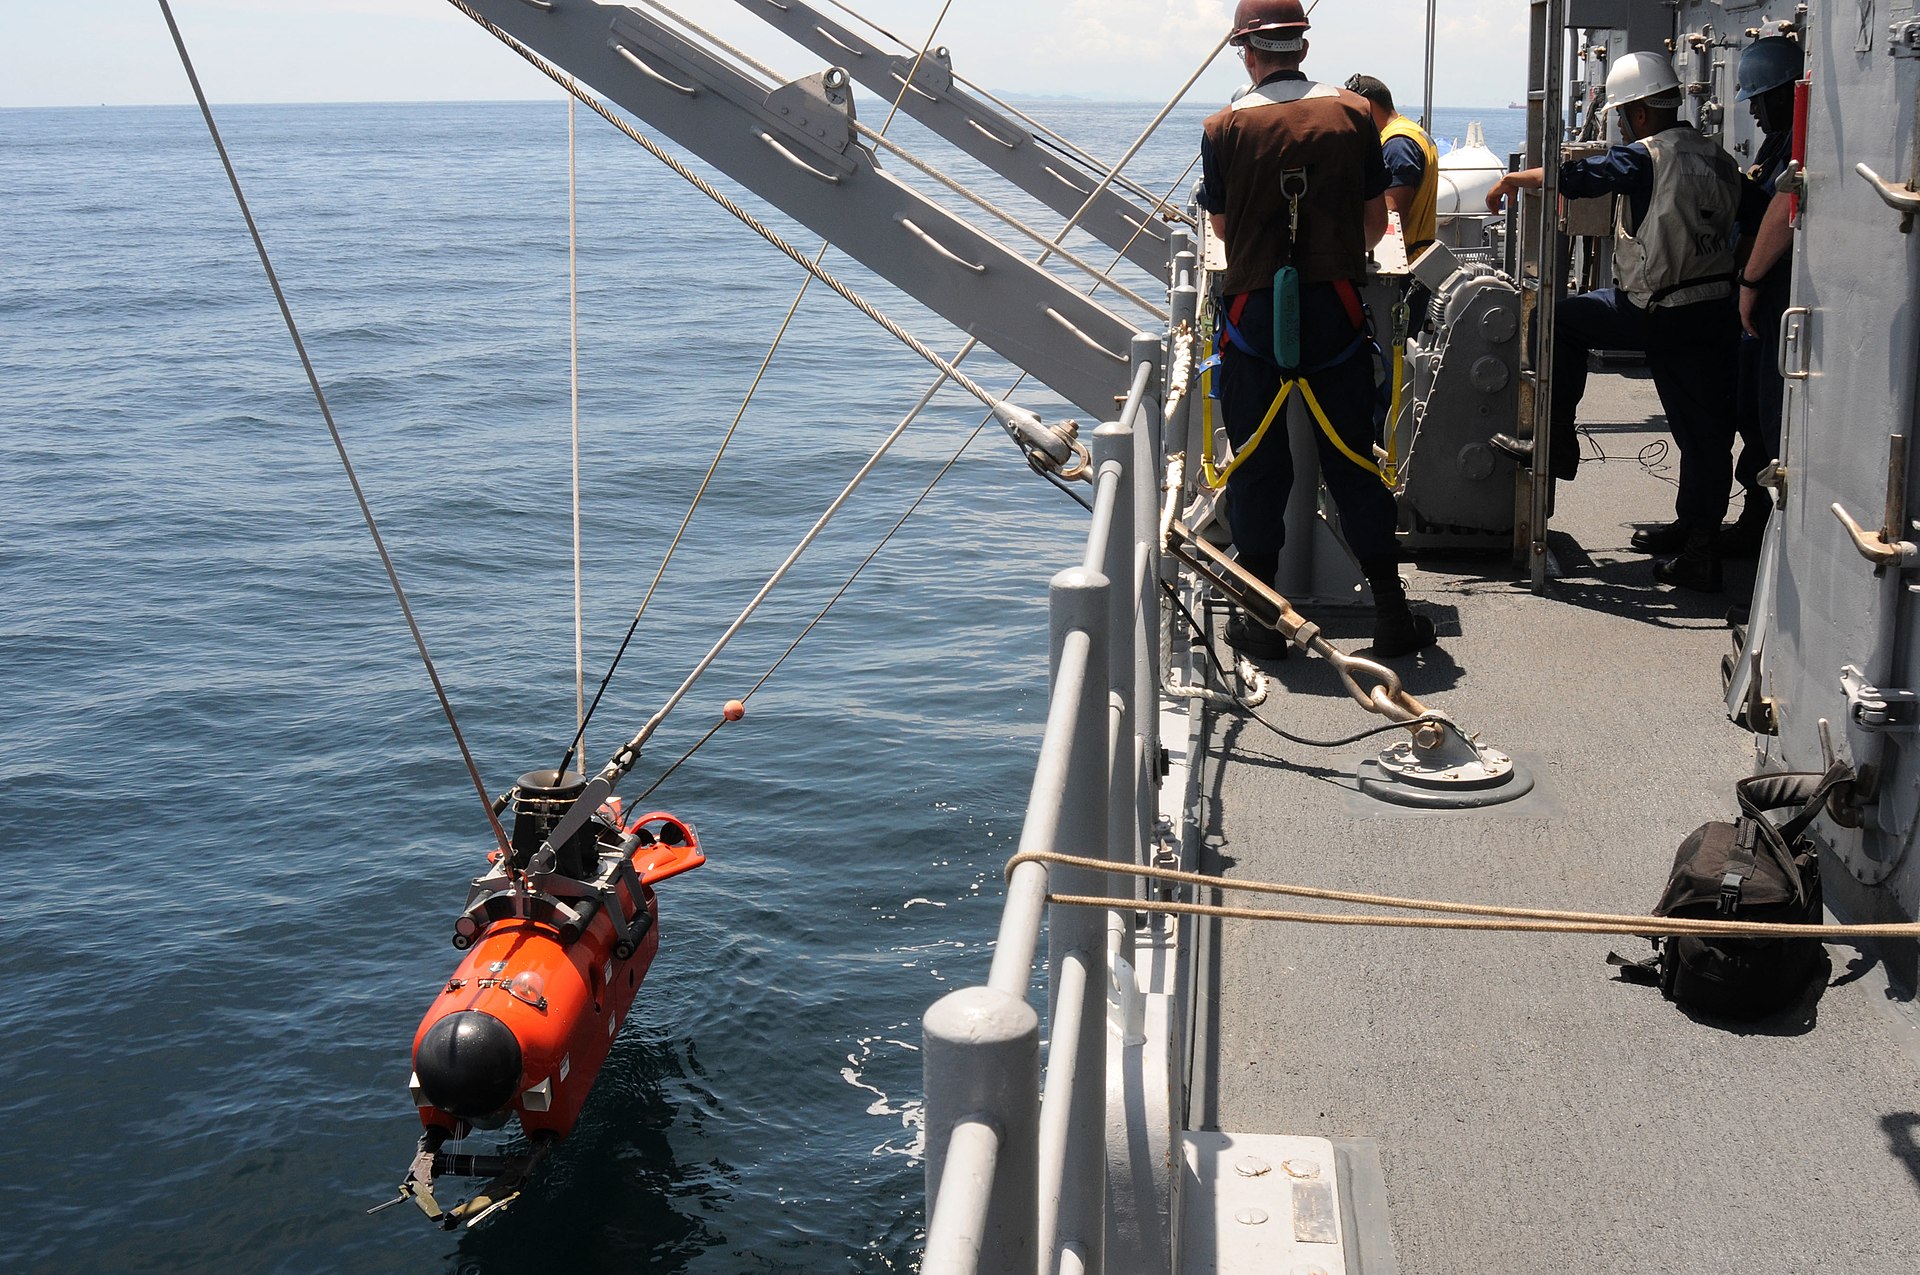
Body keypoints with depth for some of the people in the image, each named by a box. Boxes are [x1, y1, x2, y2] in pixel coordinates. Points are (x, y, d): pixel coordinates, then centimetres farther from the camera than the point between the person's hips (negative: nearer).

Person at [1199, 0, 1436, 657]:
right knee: (1353, 463, 9)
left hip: (1254, 314, -1)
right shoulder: (1353, 114, 1)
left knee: (1257, 467, 8)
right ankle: (1392, 614, 12)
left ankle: (1260, 621, 12)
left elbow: (1223, 226, 8)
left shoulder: (1225, 127, -3)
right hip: (1336, 313, 1)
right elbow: (1376, 223, 7)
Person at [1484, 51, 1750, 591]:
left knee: (1561, 319, 14)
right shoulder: (1719, 160, 13)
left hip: (1658, 314, -7)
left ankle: (1557, 439, 13)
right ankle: (1698, 543, 16)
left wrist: (1510, 180, 3)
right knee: (1705, 430, 9)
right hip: (1716, 313, 7)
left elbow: (1570, 177, -11)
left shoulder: (1646, 158, -8)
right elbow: (1733, 220, 17)